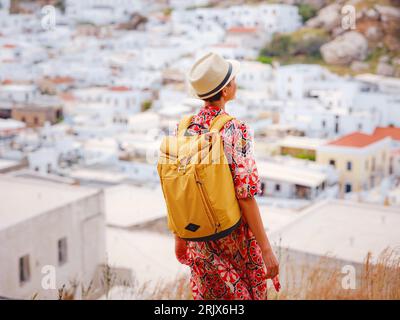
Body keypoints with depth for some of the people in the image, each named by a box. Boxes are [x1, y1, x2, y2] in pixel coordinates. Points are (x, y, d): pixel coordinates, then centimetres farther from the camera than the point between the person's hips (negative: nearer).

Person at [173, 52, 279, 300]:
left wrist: (179, 236, 15)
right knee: (245, 295, 17)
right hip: (235, 237, -4)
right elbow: (245, 196, -22)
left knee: (207, 295, 20)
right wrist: (267, 249, -17)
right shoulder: (235, 131, -20)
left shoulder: (183, 129, -5)